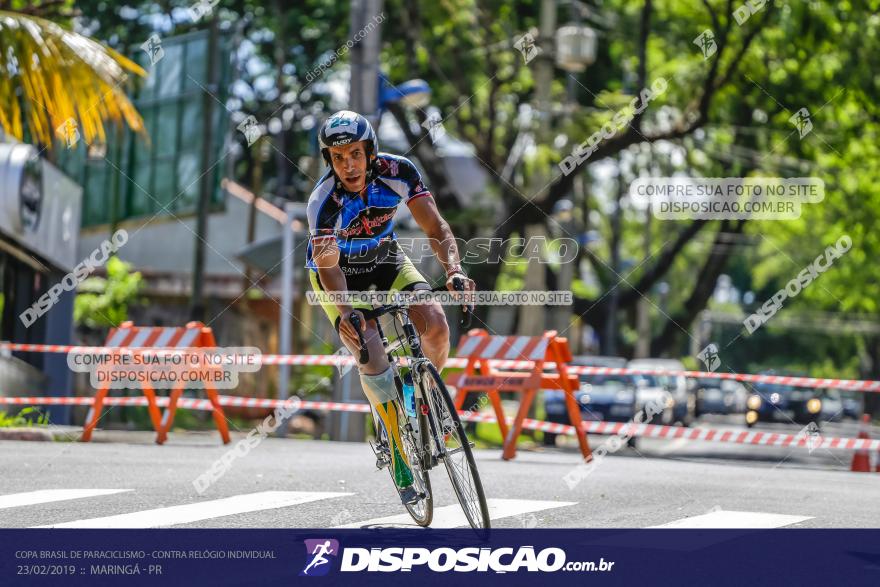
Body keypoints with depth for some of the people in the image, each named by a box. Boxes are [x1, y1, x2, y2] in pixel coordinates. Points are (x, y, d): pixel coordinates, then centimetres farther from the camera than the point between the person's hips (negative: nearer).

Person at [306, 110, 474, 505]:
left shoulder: (398, 172, -25)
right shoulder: (323, 202, -31)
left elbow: (436, 228, -25)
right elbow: (329, 268, -37)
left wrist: (454, 271, -43)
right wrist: (345, 312, -56)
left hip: (386, 260, 3)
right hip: (339, 271, -3)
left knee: (436, 325, -22)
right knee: (370, 352, -24)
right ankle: (397, 445, -6)